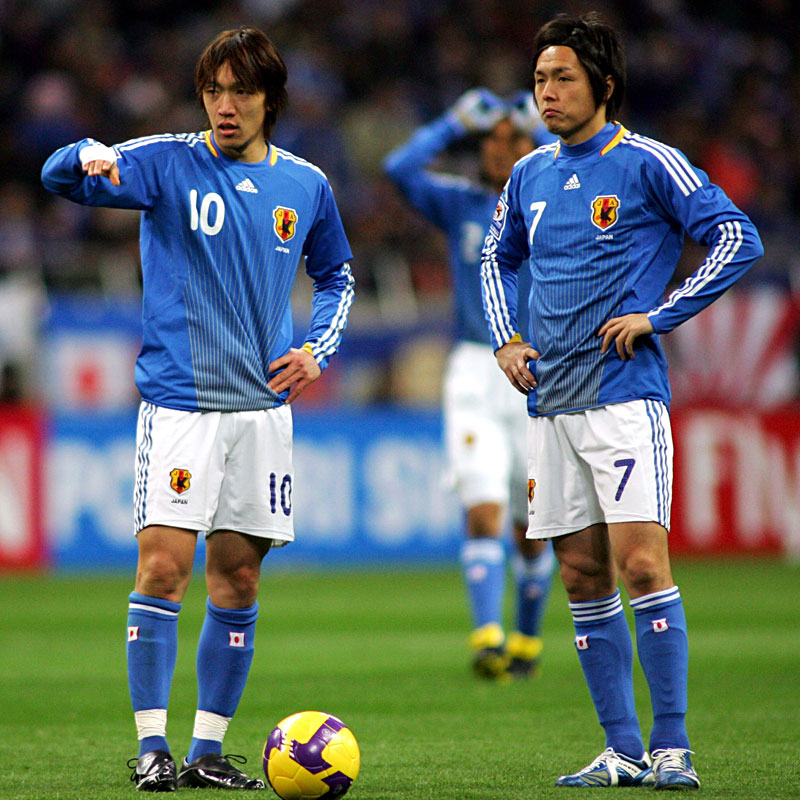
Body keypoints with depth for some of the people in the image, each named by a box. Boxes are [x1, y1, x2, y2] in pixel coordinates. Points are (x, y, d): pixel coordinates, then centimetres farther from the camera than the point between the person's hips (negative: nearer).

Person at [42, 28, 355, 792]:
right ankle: (151, 747, -6)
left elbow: (336, 274, 24)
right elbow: (60, 175, -13)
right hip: (179, 401, -4)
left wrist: (318, 350, 7)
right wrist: (89, 157, -37)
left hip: (262, 403, 4)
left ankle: (208, 750, 12)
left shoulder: (306, 185, 9)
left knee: (237, 577, 5)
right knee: (163, 564, -12)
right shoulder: (169, 162, -2)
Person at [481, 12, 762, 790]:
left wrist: (656, 317, -10)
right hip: (551, 403, 6)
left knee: (641, 564, -13)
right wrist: (505, 341, 15)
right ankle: (623, 752, 10)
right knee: (583, 578, 5)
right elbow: (497, 258, 30)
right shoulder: (530, 176, 13)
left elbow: (736, 238, -7)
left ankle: (672, 748, -9)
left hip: (624, 395, -6)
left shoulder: (647, 164, -4)